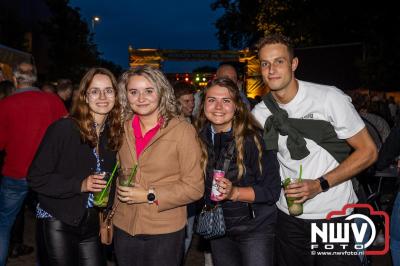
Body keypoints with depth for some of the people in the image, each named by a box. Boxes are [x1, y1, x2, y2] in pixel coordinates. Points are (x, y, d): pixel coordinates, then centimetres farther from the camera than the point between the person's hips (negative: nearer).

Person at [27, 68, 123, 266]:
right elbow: (36, 177, -13)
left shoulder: (114, 133, 3)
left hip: (92, 225, 5)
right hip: (57, 224, -5)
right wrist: (79, 184, -23)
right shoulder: (63, 129, -14)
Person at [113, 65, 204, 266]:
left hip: (165, 232, -3)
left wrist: (150, 196, -17)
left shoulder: (182, 130, -11)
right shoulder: (122, 129, 1)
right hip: (123, 230, 4)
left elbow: (195, 188, -12)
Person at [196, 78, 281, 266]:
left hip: (255, 228, -4)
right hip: (217, 228, 5)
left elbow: (272, 190, -17)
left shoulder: (254, 139, -18)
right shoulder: (200, 139, -4)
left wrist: (234, 192, -27)